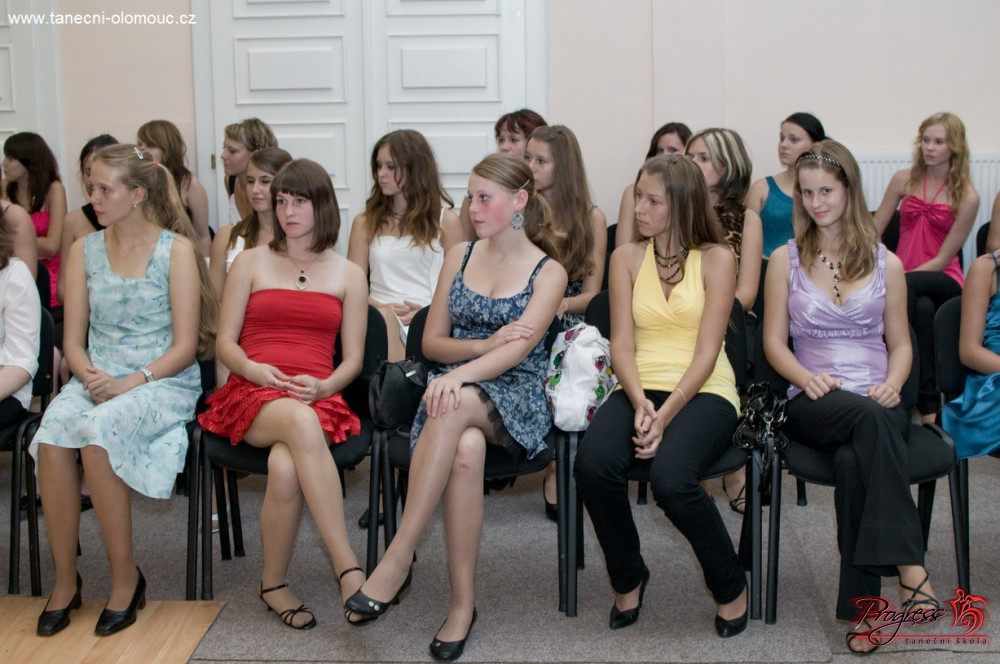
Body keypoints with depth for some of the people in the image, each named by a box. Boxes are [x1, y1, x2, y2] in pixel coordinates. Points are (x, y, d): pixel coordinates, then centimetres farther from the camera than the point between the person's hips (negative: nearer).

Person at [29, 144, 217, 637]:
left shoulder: (176, 249, -1)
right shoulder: (85, 250, 12)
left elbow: (185, 347, -5)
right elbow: (73, 341, 10)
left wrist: (130, 383, -18)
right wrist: (91, 377, -12)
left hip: (165, 382, -4)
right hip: (97, 378, 4)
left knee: (97, 430, -34)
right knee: (51, 435, -29)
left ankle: (126, 578, -19)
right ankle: (65, 581, -15)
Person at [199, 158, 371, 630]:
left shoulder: (348, 274, 16)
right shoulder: (251, 262, 16)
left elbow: (353, 359, 12)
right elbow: (225, 344, 10)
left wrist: (324, 386, -10)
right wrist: (254, 369, -12)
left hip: (318, 398, 1)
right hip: (252, 396, -1)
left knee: (285, 465, -37)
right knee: (300, 421, -39)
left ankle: (274, 583, -19)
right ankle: (348, 568, -42)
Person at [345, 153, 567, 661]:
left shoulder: (548, 272, 3)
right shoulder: (460, 256, 16)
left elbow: (519, 348, -13)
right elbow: (431, 342, 13)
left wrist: (460, 373, -30)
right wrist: (486, 344, -6)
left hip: (515, 402, -2)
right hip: (454, 390, 3)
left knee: (454, 406, -39)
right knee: (465, 452, -36)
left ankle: (397, 559, -37)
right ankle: (463, 603, -30)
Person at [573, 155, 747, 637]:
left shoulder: (716, 259, 0)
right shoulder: (626, 258, 10)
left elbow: (706, 351, -7)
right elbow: (622, 345, 2)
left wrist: (667, 414, -19)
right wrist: (640, 404, -17)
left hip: (703, 391, -3)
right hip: (640, 387, 3)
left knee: (671, 480, -33)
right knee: (592, 466, -29)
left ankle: (731, 587, -3)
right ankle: (627, 579, 0)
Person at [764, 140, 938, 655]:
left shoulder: (886, 264, 15)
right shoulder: (786, 260, 12)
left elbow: (900, 342, 16)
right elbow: (774, 342, 9)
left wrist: (893, 383, -7)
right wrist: (808, 378, -12)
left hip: (877, 403, 1)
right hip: (814, 403, -1)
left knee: (855, 457, -37)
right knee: (868, 417, -38)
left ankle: (863, 603, -35)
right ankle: (910, 568, -43)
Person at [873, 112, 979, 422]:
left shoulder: (966, 197, -4)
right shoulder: (904, 180, 6)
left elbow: (943, 258, -8)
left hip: (943, 282, -2)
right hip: (904, 279, 2)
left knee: (908, 287, -38)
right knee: (922, 308, -35)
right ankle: (928, 407, -35)